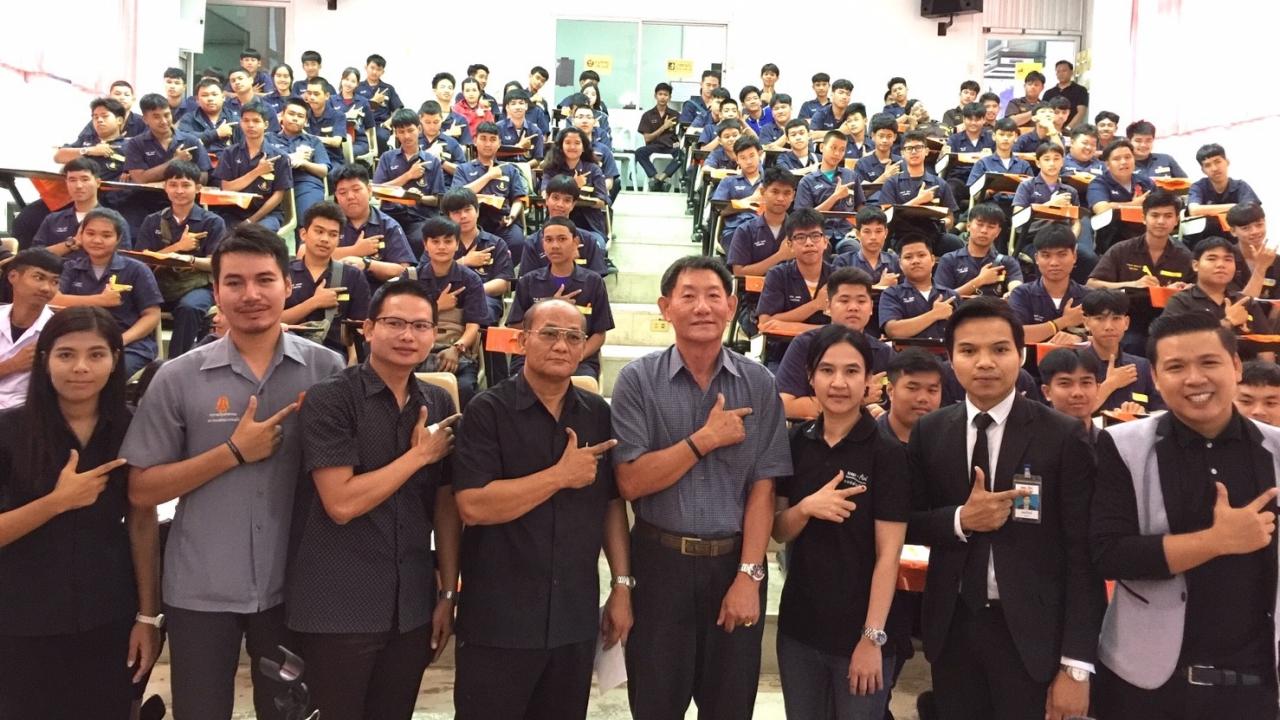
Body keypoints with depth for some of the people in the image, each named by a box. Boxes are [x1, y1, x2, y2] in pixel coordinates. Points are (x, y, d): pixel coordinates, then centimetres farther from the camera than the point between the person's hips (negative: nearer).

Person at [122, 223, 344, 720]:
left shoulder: (327, 370, -5)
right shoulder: (178, 377, -5)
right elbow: (141, 490, -4)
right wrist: (234, 452, -15)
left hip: (293, 585, 1)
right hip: (200, 590, 0)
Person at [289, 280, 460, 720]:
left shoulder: (439, 405, 5)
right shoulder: (329, 399, -11)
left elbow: (446, 505, 8)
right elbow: (341, 503, -19)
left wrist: (449, 592, 5)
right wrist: (420, 454, -12)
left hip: (413, 606, 5)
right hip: (338, 606, -4)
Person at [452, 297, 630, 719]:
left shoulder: (597, 414, 6)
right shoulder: (488, 411, -8)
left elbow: (612, 504, 10)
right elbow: (473, 506, -19)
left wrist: (622, 585, 5)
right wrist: (562, 475, -17)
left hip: (576, 617, 4)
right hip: (498, 620, -4)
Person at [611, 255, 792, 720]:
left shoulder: (758, 385, -1)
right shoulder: (638, 381, -5)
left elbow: (762, 489, -3)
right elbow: (631, 483, -11)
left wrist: (748, 576, -9)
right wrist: (705, 439, -15)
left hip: (735, 561, 1)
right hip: (660, 562, -1)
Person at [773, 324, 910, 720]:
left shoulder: (888, 453, -11)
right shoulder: (796, 443, 1)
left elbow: (888, 554, -12)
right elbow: (779, 532, 5)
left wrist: (872, 637, -16)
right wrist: (806, 507, -16)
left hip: (858, 630, -4)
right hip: (799, 626, 4)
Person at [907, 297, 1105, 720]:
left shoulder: (1063, 437, -8)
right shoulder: (929, 433, 2)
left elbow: (1082, 554, -9)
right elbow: (907, 523, 8)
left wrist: (1076, 665, -11)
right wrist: (960, 520, -13)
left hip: (1032, 633, -3)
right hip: (953, 628, 3)